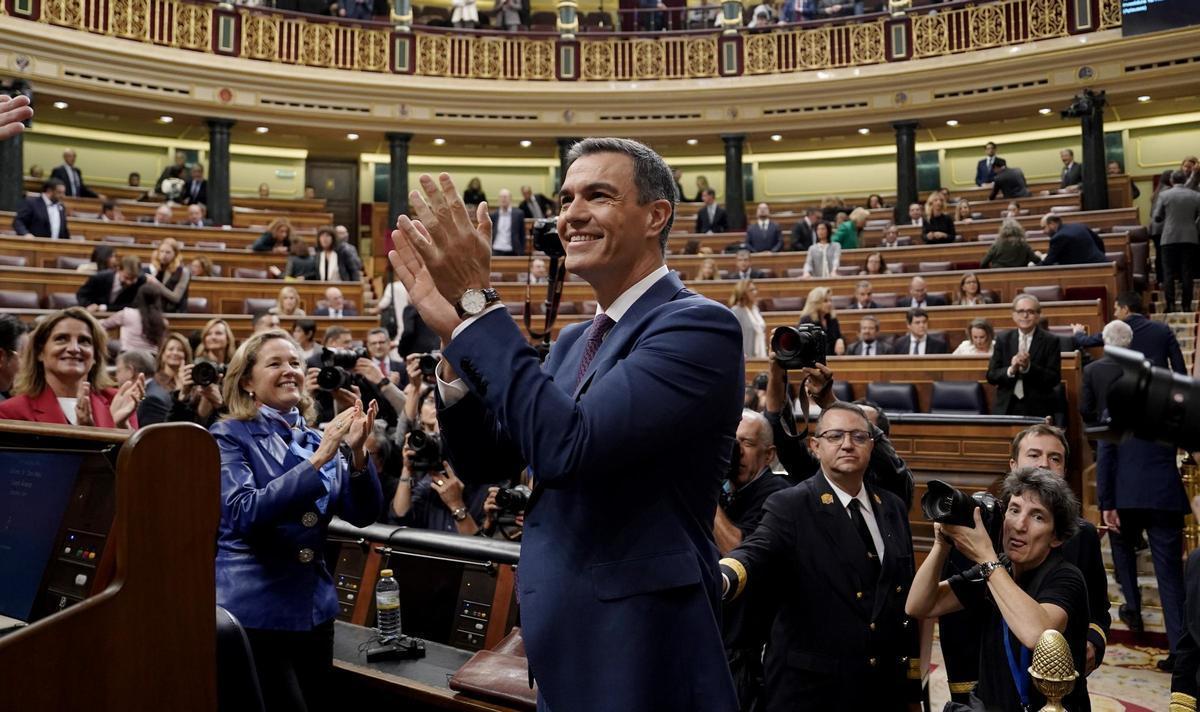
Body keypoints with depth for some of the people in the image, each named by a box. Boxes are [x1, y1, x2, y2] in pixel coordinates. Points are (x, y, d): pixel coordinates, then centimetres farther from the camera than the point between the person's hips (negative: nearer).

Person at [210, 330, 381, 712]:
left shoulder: (317, 439, 7)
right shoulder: (229, 435, -7)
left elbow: (362, 514, -1)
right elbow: (242, 514, -22)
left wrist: (357, 452, -17)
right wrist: (317, 460, -27)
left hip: (315, 610, 6)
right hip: (254, 613, -6)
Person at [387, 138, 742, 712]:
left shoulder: (698, 326, -16)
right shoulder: (574, 341, 10)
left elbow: (567, 445, -28)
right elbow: (483, 463, 7)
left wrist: (474, 304, -23)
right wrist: (454, 337, -7)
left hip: (640, 651, -7)